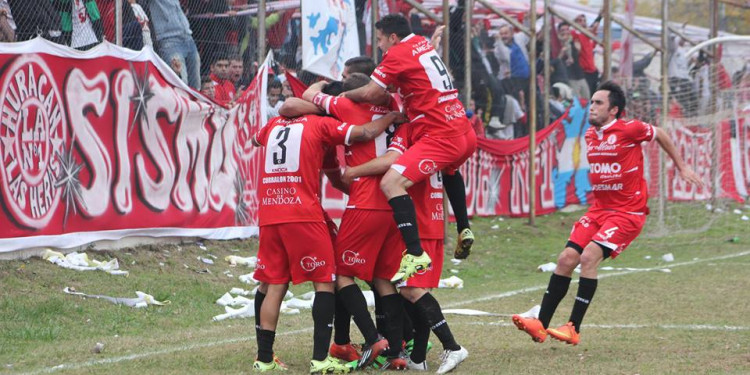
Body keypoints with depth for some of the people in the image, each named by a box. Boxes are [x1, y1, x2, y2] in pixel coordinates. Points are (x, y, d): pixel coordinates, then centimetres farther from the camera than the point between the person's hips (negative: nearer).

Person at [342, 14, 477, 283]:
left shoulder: (398, 53, -7)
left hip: (440, 137, -9)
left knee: (391, 183, -18)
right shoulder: (422, 44, 18)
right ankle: (464, 229, 38)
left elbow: (371, 94, -8)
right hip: (465, 132, 9)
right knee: (449, 168, 41)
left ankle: (415, 254, -27)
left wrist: (344, 95, 9)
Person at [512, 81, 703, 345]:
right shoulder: (590, 135, 8)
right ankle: (541, 324, -3)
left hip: (628, 212, -7)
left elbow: (660, 135, 7)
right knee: (566, 259, -6)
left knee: (589, 257, -23)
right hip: (599, 209, 7)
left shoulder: (629, 130, -11)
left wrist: (682, 167, 15)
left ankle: (574, 328, -19)